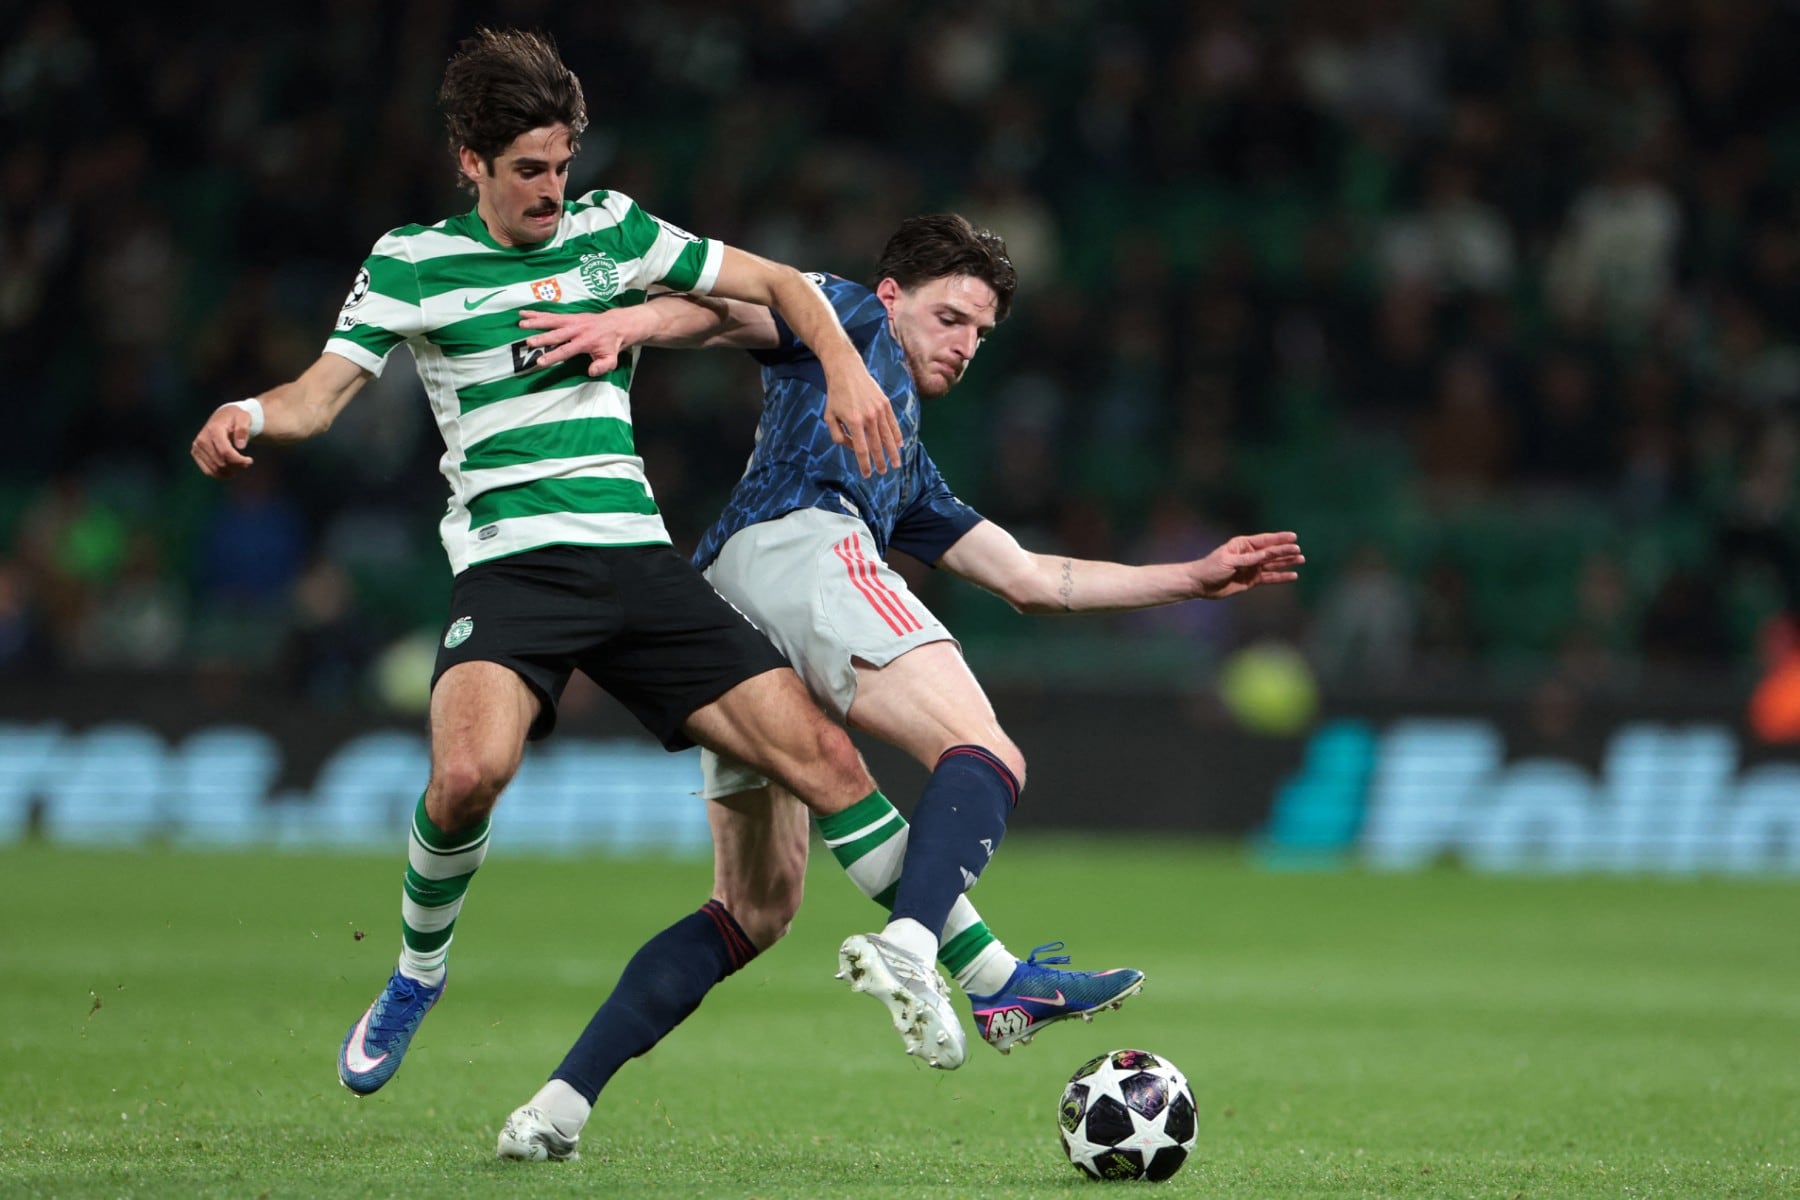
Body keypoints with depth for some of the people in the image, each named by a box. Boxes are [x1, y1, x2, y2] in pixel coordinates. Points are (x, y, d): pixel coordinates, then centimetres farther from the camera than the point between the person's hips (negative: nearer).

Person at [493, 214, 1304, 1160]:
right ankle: (912, 943, -52)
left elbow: (1030, 581, 41)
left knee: (760, 903, 8)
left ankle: (560, 1105, 1)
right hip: (799, 543, -9)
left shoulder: (910, 474, 42)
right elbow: (732, 311, 3)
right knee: (985, 755, -22)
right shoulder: (849, 319, 22)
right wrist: (629, 324, -19)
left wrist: (1196, 578, 39)